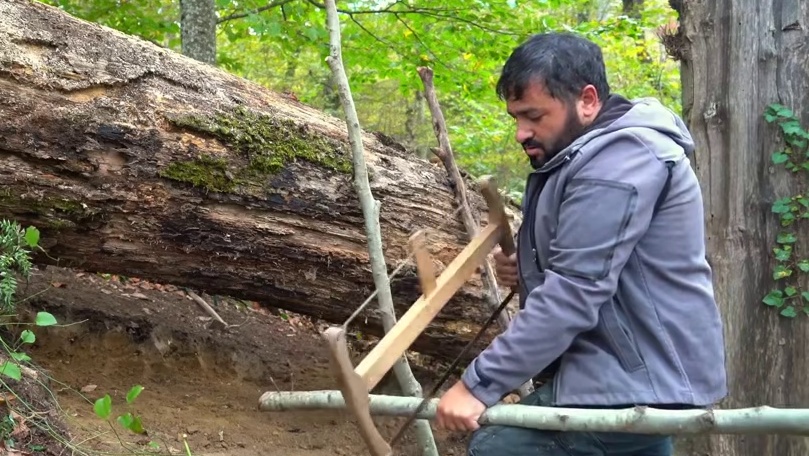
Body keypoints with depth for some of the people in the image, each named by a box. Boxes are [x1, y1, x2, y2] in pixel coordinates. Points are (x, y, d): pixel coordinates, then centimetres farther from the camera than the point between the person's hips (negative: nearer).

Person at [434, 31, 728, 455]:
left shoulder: (619, 159, -21)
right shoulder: (593, 153, 14)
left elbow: (574, 293, -27)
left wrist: (481, 382, -26)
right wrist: (527, 268, 4)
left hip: (633, 383, -11)